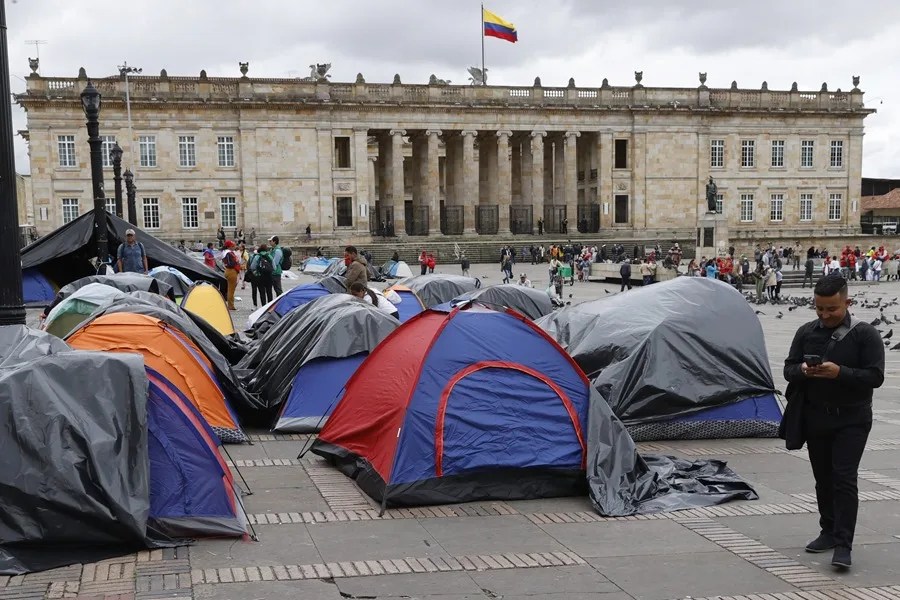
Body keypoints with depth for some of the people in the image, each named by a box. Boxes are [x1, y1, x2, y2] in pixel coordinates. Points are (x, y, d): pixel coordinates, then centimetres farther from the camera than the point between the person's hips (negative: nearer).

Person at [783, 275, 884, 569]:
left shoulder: (865, 334, -8)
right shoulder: (806, 332, 4)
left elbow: (875, 376, -13)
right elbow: (788, 369, 7)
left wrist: (840, 372, -27)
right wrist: (803, 371, -16)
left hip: (851, 419, -4)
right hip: (815, 417, 4)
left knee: (844, 478, -10)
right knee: (823, 478, 13)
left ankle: (843, 544, -8)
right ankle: (829, 532, 26)